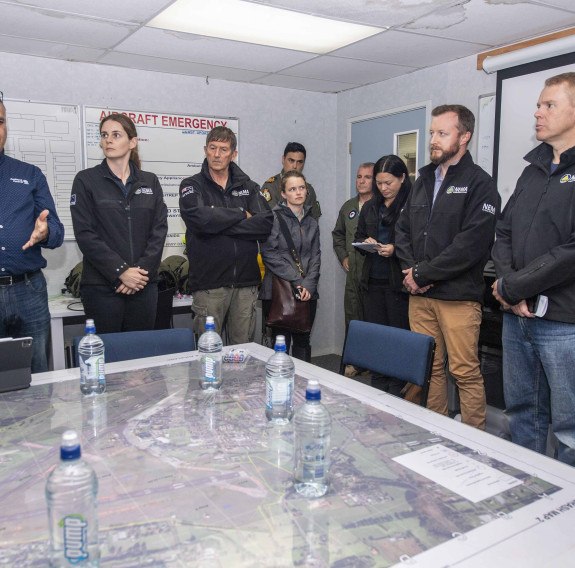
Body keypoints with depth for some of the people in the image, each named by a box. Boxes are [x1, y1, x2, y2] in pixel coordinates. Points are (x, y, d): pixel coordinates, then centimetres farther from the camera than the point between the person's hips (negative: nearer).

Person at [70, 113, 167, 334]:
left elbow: (159, 230, 4)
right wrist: (121, 271, -14)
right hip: (102, 286, -2)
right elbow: (85, 234, -6)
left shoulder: (150, 182, 12)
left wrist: (142, 270, -9)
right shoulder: (86, 180, 4)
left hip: (144, 285, 3)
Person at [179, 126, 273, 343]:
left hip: (246, 280, 3)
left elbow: (266, 223, -3)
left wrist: (220, 223, -10)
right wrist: (241, 215, -4)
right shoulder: (192, 186, 6)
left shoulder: (248, 186, 14)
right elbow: (199, 219, -16)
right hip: (209, 282, -2)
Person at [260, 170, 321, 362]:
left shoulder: (312, 223, 15)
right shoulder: (275, 218, -4)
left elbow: (315, 256, 12)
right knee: (281, 342, 0)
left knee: (303, 342, 11)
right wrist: (297, 280, -13)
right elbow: (269, 253, -11)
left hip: (307, 294, 5)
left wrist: (308, 284, -5)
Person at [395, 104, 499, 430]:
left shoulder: (479, 184, -5)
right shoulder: (424, 180, 17)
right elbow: (403, 229, 16)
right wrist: (412, 267, -2)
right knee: (429, 367, 13)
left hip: (458, 295, -6)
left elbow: (471, 245, -16)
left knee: (466, 372, -1)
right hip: (420, 294, 6)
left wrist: (422, 274, -14)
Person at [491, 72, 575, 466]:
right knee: (523, 413, 18)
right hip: (518, 317, 7)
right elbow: (504, 233, 12)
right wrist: (509, 286, -5)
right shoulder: (533, 170, 15)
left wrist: (511, 288, -12)